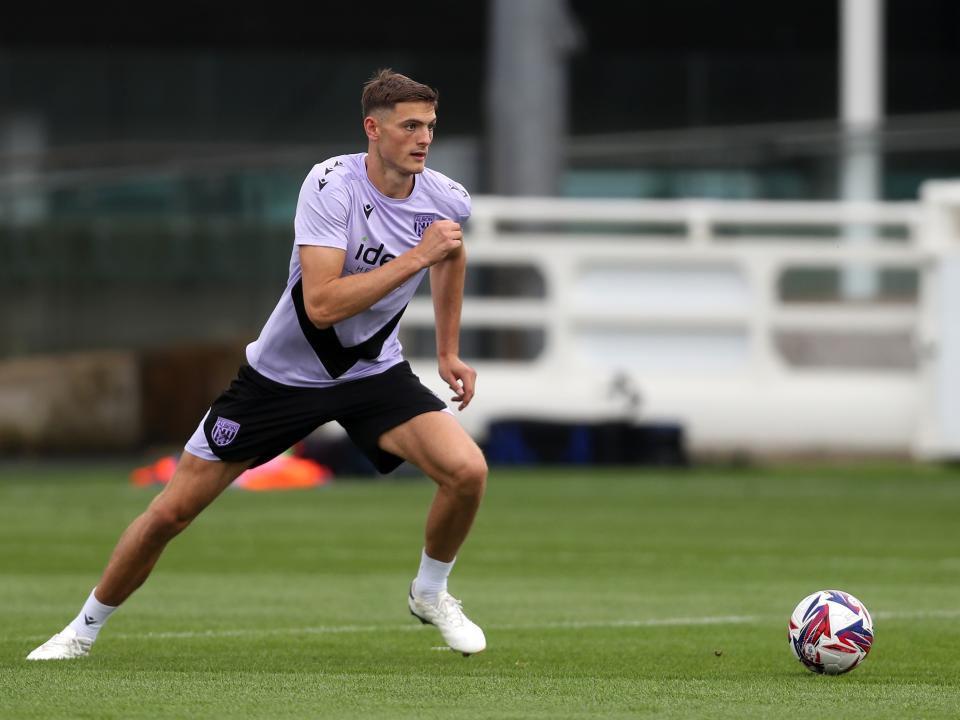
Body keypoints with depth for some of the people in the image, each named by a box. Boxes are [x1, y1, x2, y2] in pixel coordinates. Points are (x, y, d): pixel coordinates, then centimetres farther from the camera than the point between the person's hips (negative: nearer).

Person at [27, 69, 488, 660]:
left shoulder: (447, 201, -10)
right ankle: (85, 629, 21)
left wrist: (450, 352, 19)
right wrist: (416, 257, -37)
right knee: (172, 511, -2)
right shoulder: (332, 185, -26)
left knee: (468, 471, -22)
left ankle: (431, 592, 8)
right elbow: (321, 305, -35)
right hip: (284, 372, -3)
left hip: (375, 373, 3)